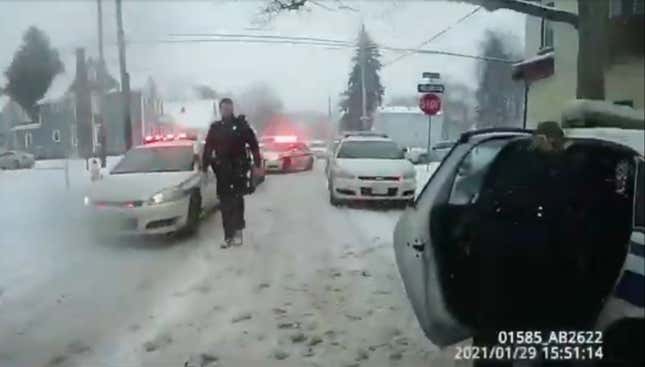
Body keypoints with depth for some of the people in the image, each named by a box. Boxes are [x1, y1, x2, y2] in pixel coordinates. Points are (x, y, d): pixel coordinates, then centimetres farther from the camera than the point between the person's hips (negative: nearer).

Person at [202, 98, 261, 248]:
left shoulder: (241, 125, 2)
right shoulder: (215, 128, 10)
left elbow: (254, 144, 2)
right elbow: (208, 149, 12)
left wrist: (256, 164, -3)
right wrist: (204, 168, 7)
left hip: (239, 168, -3)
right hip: (222, 170, 3)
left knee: (237, 199, -10)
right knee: (225, 203, 4)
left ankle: (237, 231, -1)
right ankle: (229, 235, 11)